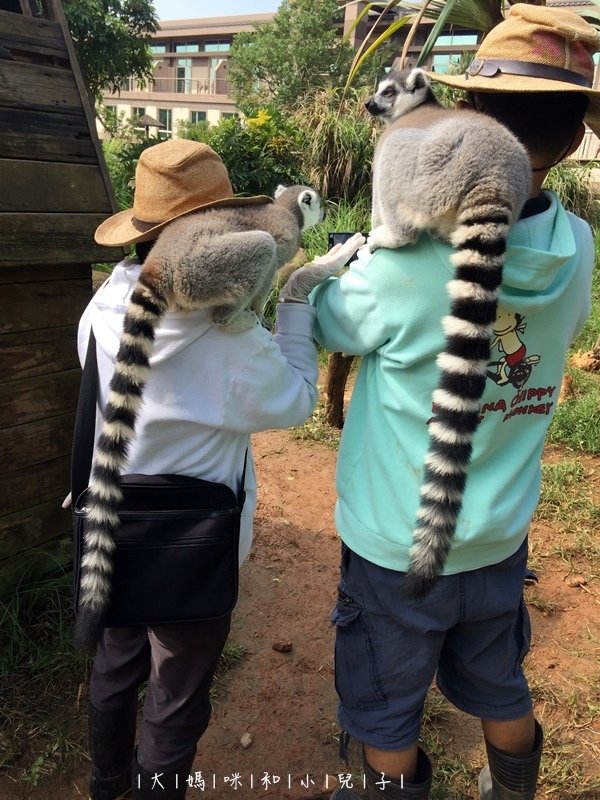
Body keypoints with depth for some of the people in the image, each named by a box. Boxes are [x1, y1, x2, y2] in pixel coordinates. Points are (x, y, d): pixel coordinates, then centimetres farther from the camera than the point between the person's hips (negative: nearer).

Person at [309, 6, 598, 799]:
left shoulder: (405, 260, -26)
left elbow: (332, 325, -6)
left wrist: (335, 264, 12)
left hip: (396, 545, -5)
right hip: (500, 540, 5)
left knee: (389, 720, 18)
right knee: (501, 694, 29)